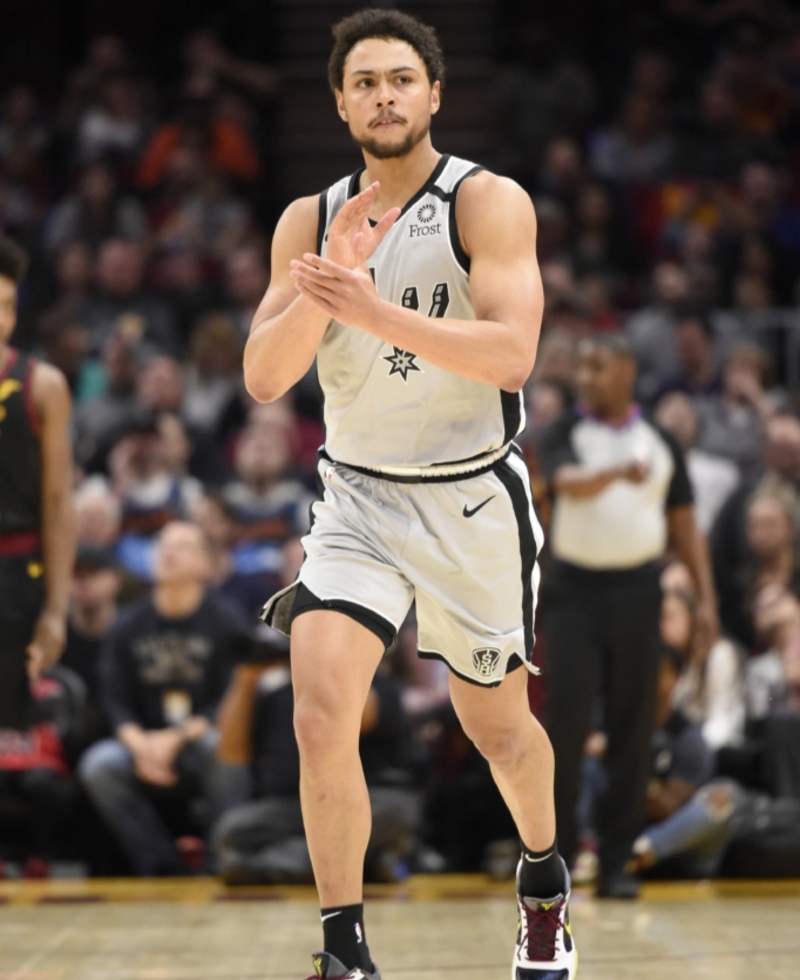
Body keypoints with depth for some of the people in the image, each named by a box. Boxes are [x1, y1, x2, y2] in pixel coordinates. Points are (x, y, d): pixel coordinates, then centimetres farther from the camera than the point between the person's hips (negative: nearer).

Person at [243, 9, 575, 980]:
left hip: (473, 500, -2)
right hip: (358, 496, 2)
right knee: (321, 717, -19)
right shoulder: (309, 220, 0)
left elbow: (512, 354, -25)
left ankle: (544, 879, 46)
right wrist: (327, 283, -22)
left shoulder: (489, 203, -12)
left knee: (496, 725, 16)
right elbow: (264, 378, -5)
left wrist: (376, 311, -36)